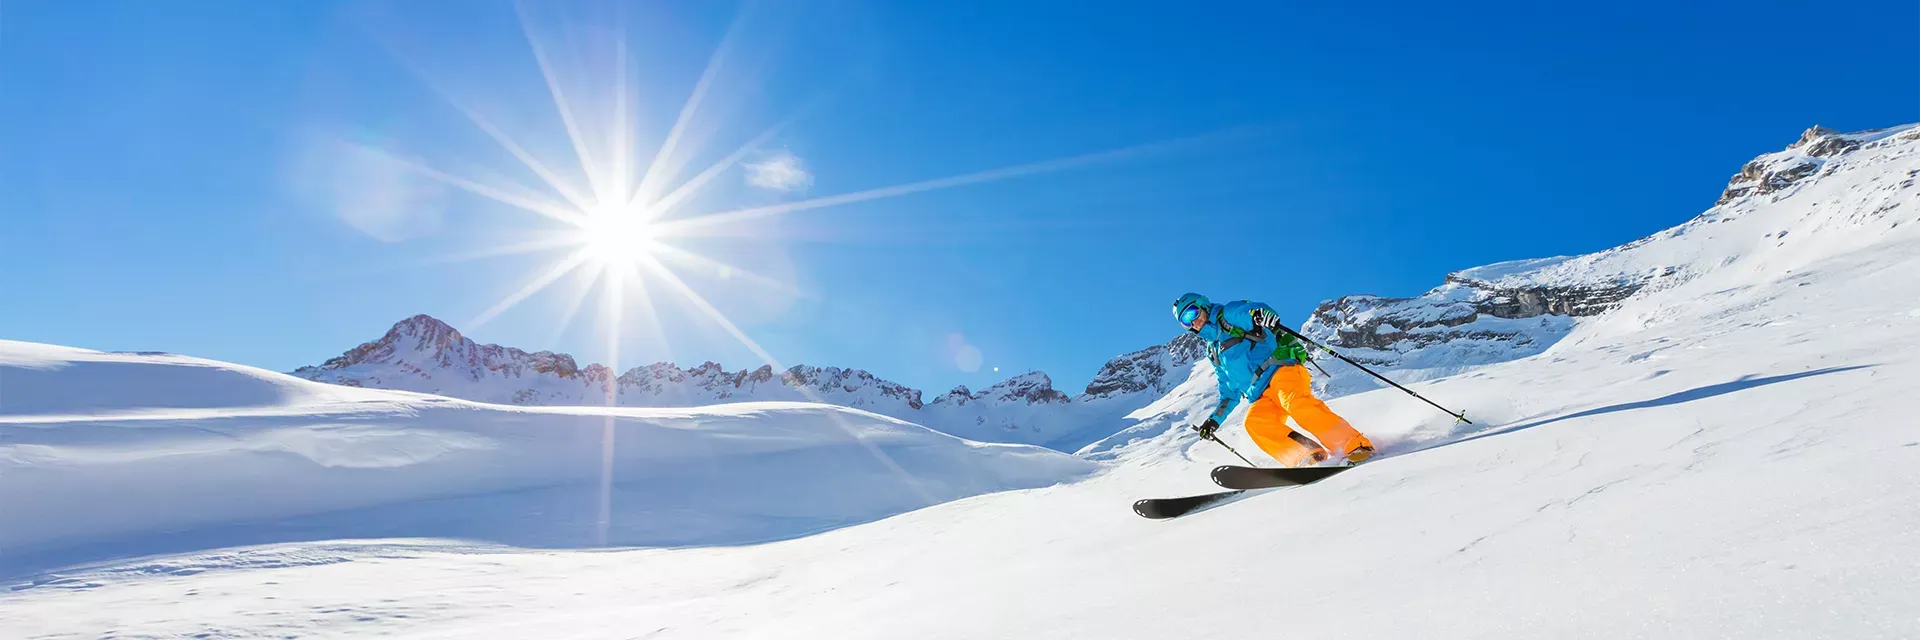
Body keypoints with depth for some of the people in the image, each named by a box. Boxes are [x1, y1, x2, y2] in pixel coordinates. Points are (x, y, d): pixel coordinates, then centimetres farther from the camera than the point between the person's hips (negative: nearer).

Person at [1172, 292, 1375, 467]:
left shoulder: (1229, 315, 10)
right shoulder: (1214, 352, 28)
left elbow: (1256, 310, -11)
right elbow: (1230, 394, 31)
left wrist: (1262, 314, -35)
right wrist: (1214, 420, 22)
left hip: (1280, 369, -6)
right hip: (1263, 396, 6)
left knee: (1295, 403, -33)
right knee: (1255, 422, -23)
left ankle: (1356, 446, -30)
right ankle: (1309, 457, -30)